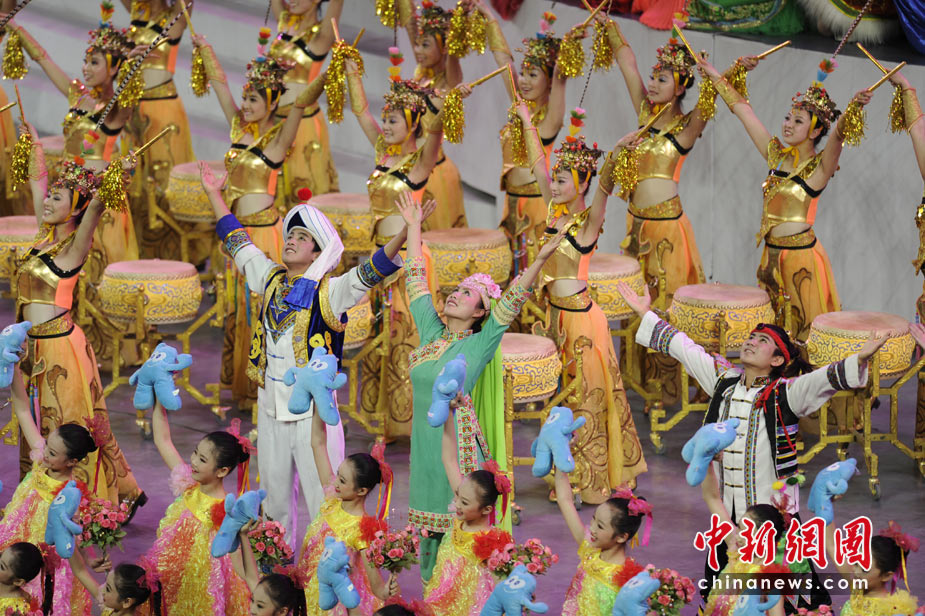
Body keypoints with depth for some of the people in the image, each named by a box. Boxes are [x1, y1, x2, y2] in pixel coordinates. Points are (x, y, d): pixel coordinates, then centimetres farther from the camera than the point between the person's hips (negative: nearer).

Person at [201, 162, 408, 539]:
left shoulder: (328, 292, -8)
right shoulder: (271, 280, 9)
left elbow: (371, 271, -21)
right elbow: (239, 244, 22)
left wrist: (402, 236, -37)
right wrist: (214, 195, 29)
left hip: (314, 412, -6)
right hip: (271, 409, 6)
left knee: (322, 501, -6)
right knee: (275, 497, 15)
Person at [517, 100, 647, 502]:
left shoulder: (589, 219, -12)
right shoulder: (554, 210, 5)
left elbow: (604, 188, -31)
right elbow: (538, 164, 13)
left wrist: (614, 156, -49)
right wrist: (527, 122, 19)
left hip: (580, 315, -7)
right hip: (553, 311, 7)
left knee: (586, 394, 0)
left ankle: (594, 480, 6)